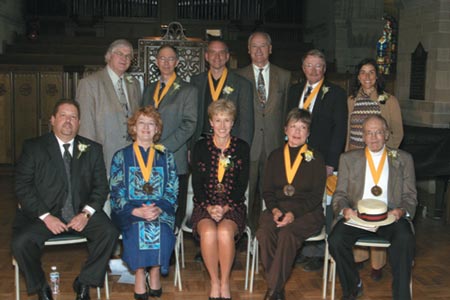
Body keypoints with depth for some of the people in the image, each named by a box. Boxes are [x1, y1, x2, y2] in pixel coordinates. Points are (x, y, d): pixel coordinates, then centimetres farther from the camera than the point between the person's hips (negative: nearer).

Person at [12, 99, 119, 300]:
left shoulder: (93, 149, 10)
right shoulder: (33, 148, 3)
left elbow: (101, 186, 6)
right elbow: (22, 187, -3)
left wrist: (86, 213, -11)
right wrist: (46, 216, -15)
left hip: (81, 214, 2)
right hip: (42, 214, -1)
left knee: (110, 233, -23)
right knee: (21, 243, -27)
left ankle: (84, 283, -1)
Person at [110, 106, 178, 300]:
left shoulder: (166, 157, 14)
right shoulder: (121, 157, 10)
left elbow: (172, 191, 6)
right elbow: (116, 193, 1)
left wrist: (158, 209, -15)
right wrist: (137, 211, -17)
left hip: (160, 210, 1)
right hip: (130, 211, -1)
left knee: (161, 230, -31)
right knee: (137, 229, -33)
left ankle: (154, 274, -13)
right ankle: (140, 275, -17)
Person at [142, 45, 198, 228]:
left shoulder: (188, 90, 2)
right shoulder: (149, 90, 19)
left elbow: (189, 125, -7)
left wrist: (163, 147, -14)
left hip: (175, 160, -4)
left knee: (174, 211, -1)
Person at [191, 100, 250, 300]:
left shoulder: (242, 148, 6)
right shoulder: (201, 147, 6)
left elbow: (242, 184, 1)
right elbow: (196, 183, 1)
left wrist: (225, 207, -13)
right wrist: (209, 207, -14)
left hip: (233, 206, 0)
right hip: (204, 205, 1)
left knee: (225, 232, -32)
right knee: (208, 232, -32)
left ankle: (225, 283, -14)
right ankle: (214, 281, -12)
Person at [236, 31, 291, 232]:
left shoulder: (284, 76, 11)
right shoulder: (239, 76, 7)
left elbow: (287, 111, 11)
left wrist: (285, 138, 4)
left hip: (274, 146, 1)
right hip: (247, 145, -1)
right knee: (246, 194, 2)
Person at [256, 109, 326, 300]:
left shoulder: (315, 159, 5)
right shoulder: (275, 156, 14)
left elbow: (316, 195, -2)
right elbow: (267, 190, 11)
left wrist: (294, 214, -16)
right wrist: (274, 209, -10)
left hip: (307, 212, -2)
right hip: (278, 209, 2)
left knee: (287, 233, -34)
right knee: (264, 232, -31)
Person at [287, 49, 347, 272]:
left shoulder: (335, 93, 0)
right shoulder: (294, 91, 14)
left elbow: (339, 129, -4)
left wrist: (331, 163, -11)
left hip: (323, 161, -4)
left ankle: (320, 254, 13)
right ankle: (305, 251, 20)